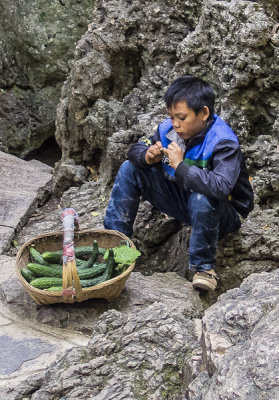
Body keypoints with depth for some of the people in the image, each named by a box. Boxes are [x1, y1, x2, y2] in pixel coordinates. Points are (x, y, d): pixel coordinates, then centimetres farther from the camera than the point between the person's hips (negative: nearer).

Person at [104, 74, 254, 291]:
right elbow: (136, 149, 5)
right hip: (180, 201, 6)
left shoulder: (223, 142, -27)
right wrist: (147, 157, -20)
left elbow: (221, 186, -44)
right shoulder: (168, 129, -8)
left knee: (202, 198, -43)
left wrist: (181, 166, -37)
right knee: (130, 168, -4)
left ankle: (205, 267, -20)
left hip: (222, 214, -6)